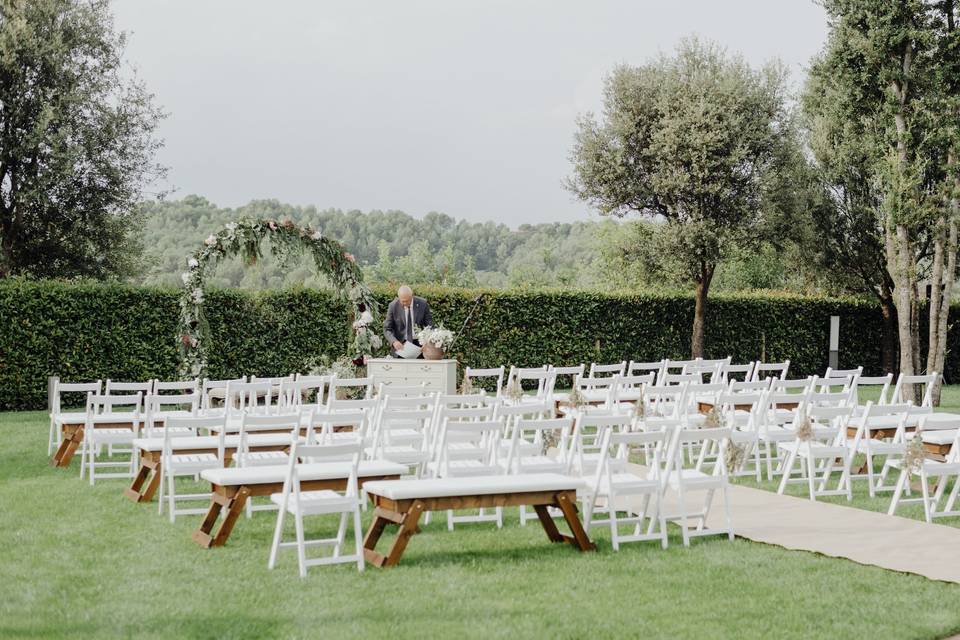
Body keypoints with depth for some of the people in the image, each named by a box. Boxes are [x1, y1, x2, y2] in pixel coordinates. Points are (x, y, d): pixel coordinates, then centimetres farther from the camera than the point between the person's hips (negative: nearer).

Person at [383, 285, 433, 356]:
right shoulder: (393, 306, -10)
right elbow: (387, 329, -6)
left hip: (418, 343, 1)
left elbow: (429, 323, 1)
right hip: (400, 345, 0)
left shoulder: (422, 303, -8)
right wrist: (394, 341, -27)